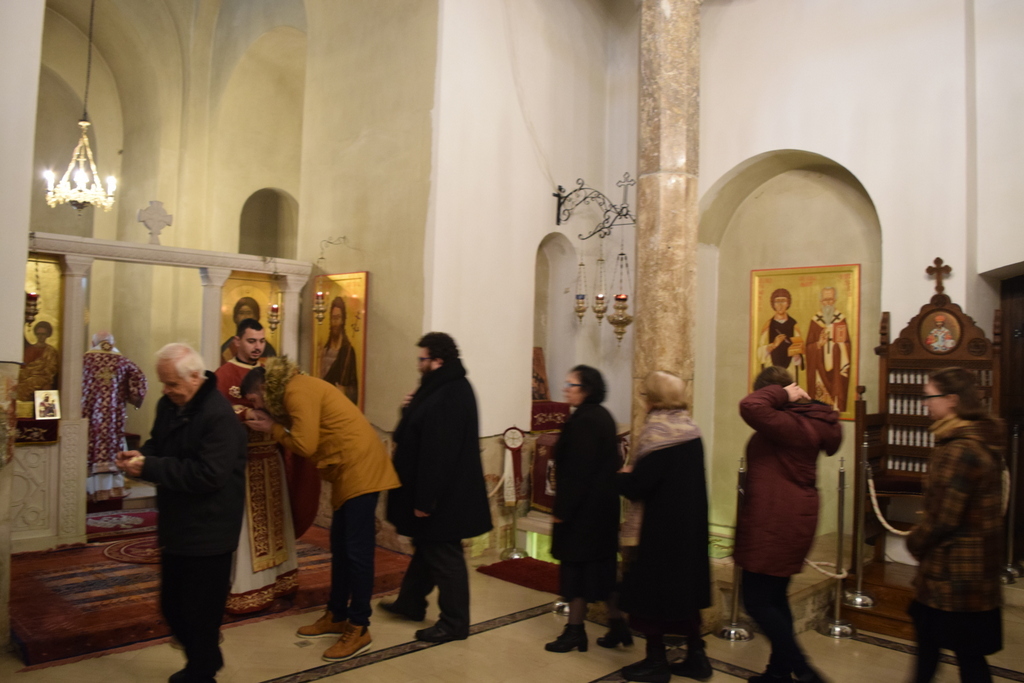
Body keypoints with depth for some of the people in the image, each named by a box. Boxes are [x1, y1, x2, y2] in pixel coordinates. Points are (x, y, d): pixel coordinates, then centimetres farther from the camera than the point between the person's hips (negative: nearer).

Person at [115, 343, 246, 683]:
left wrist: (149, 467, -27)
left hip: (208, 532, -9)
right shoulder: (168, 405, 5)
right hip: (178, 526, 9)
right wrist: (140, 455, -5)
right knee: (172, 605, 20)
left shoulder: (219, 416, -24)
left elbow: (208, 475, -29)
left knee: (200, 612, 5)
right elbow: (159, 444, 20)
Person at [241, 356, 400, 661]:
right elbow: (302, 432, 12)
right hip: (347, 471, 11)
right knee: (340, 546, 17)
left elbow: (306, 445, -17)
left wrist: (272, 428, -4)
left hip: (360, 468, -11)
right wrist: (270, 421, 2)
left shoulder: (296, 391, -13)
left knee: (357, 549, -4)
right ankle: (336, 616, 29)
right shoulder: (296, 390, 17)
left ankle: (359, 629, 5)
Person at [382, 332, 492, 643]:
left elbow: (437, 454, -28)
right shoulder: (450, 387, 9)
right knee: (426, 547, 23)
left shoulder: (447, 397, -25)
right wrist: (412, 409, 0)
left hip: (444, 495, -11)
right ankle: (411, 602, 40)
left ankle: (454, 623, 15)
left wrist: (425, 500, -24)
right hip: (444, 490, 11)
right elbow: (426, 436, 17)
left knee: (444, 556, 2)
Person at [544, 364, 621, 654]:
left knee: (576, 567, 2)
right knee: (603, 565, 16)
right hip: (605, 506, 9)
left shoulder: (582, 421, -19)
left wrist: (561, 509, -17)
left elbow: (576, 471, -22)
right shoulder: (604, 417, 9)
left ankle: (575, 631, 12)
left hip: (583, 508, -9)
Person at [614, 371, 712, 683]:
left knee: (653, 586, 6)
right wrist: (635, 473, 12)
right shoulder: (691, 430, 4)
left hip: (663, 526, -8)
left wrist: (623, 475, -2)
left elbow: (637, 486, -23)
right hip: (690, 522, 8)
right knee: (684, 585, 17)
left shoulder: (658, 433, -20)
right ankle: (696, 657, 24)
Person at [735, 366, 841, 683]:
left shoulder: (786, 424, -21)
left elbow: (751, 406, -37)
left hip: (775, 523, -10)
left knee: (757, 602, -2)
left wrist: (781, 394, -20)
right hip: (794, 518, 10)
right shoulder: (808, 421, 9)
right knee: (774, 598, 19)